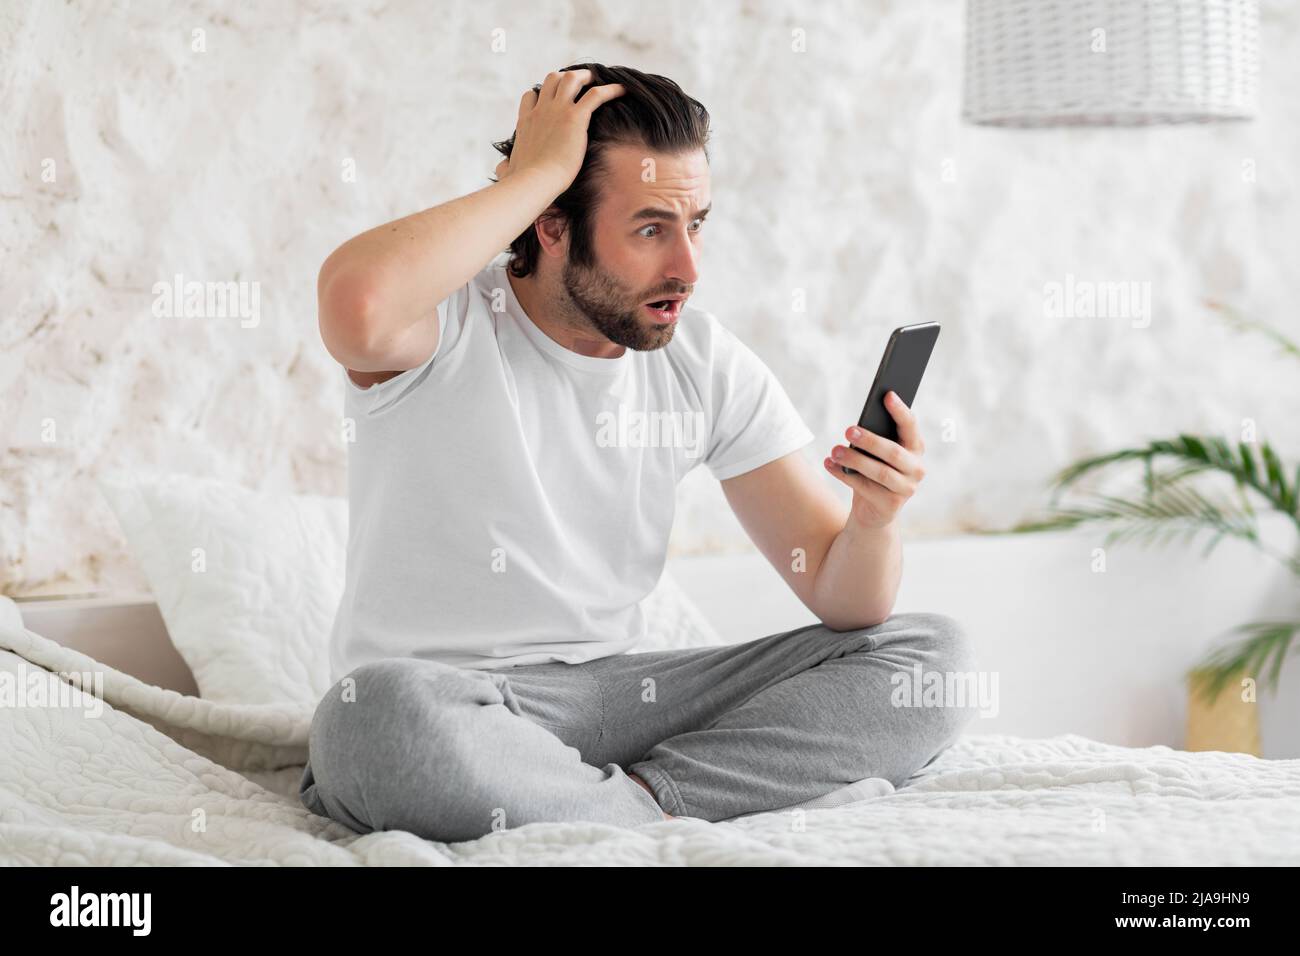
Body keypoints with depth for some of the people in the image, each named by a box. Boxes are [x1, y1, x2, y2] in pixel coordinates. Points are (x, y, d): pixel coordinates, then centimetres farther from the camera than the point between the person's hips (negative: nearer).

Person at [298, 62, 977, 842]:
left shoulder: (710, 365, 2)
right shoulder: (448, 325, -12)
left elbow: (840, 597, 2)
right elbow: (357, 304, -41)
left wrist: (875, 518, -22)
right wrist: (532, 172, -26)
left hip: (622, 689, 5)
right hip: (443, 697, -5)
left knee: (933, 655, -8)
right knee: (381, 717, -42)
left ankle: (641, 796, -20)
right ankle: (667, 817, -19)